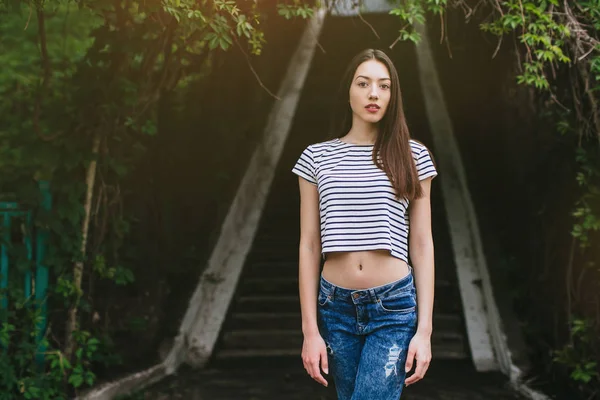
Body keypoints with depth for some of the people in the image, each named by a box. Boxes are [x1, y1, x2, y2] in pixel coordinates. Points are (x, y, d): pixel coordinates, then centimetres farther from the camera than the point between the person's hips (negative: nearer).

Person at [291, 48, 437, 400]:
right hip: (336, 306, 2)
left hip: (395, 307, -2)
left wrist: (424, 330, -3)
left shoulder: (413, 156, 3)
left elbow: (422, 245, 2)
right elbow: (309, 246, 4)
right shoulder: (317, 157, 4)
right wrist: (310, 330, -1)